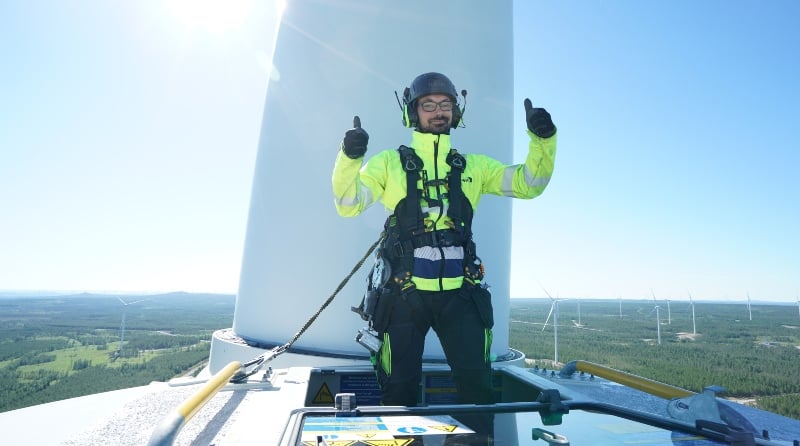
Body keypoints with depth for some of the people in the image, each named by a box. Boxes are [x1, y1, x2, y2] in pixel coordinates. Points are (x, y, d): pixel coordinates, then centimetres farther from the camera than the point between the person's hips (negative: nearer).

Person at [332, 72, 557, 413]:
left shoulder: (473, 167, 11)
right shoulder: (390, 163, 4)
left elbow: (529, 183, 7)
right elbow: (348, 204, -5)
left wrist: (542, 140, -9)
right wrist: (349, 158, -21)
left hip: (459, 294, 2)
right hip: (406, 295, -1)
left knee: (477, 385, 9)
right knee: (401, 389, 11)